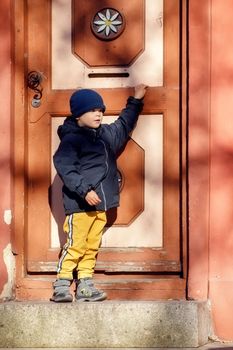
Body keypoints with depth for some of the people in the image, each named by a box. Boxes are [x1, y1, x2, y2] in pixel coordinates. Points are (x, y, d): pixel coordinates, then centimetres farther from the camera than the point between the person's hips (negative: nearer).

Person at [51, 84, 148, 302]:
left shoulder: (106, 134, 16)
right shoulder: (71, 139, -8)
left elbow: (124, 125, 35)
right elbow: (64, 167, -15)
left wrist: (135, 101, 36)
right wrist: (84, 190, -21)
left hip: (100, 204, 7)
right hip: (79, 203, -7)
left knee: (92, 246, 8)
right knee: (75, 245, -8)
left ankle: (85, 286, 13)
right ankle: (61, 286, -1)